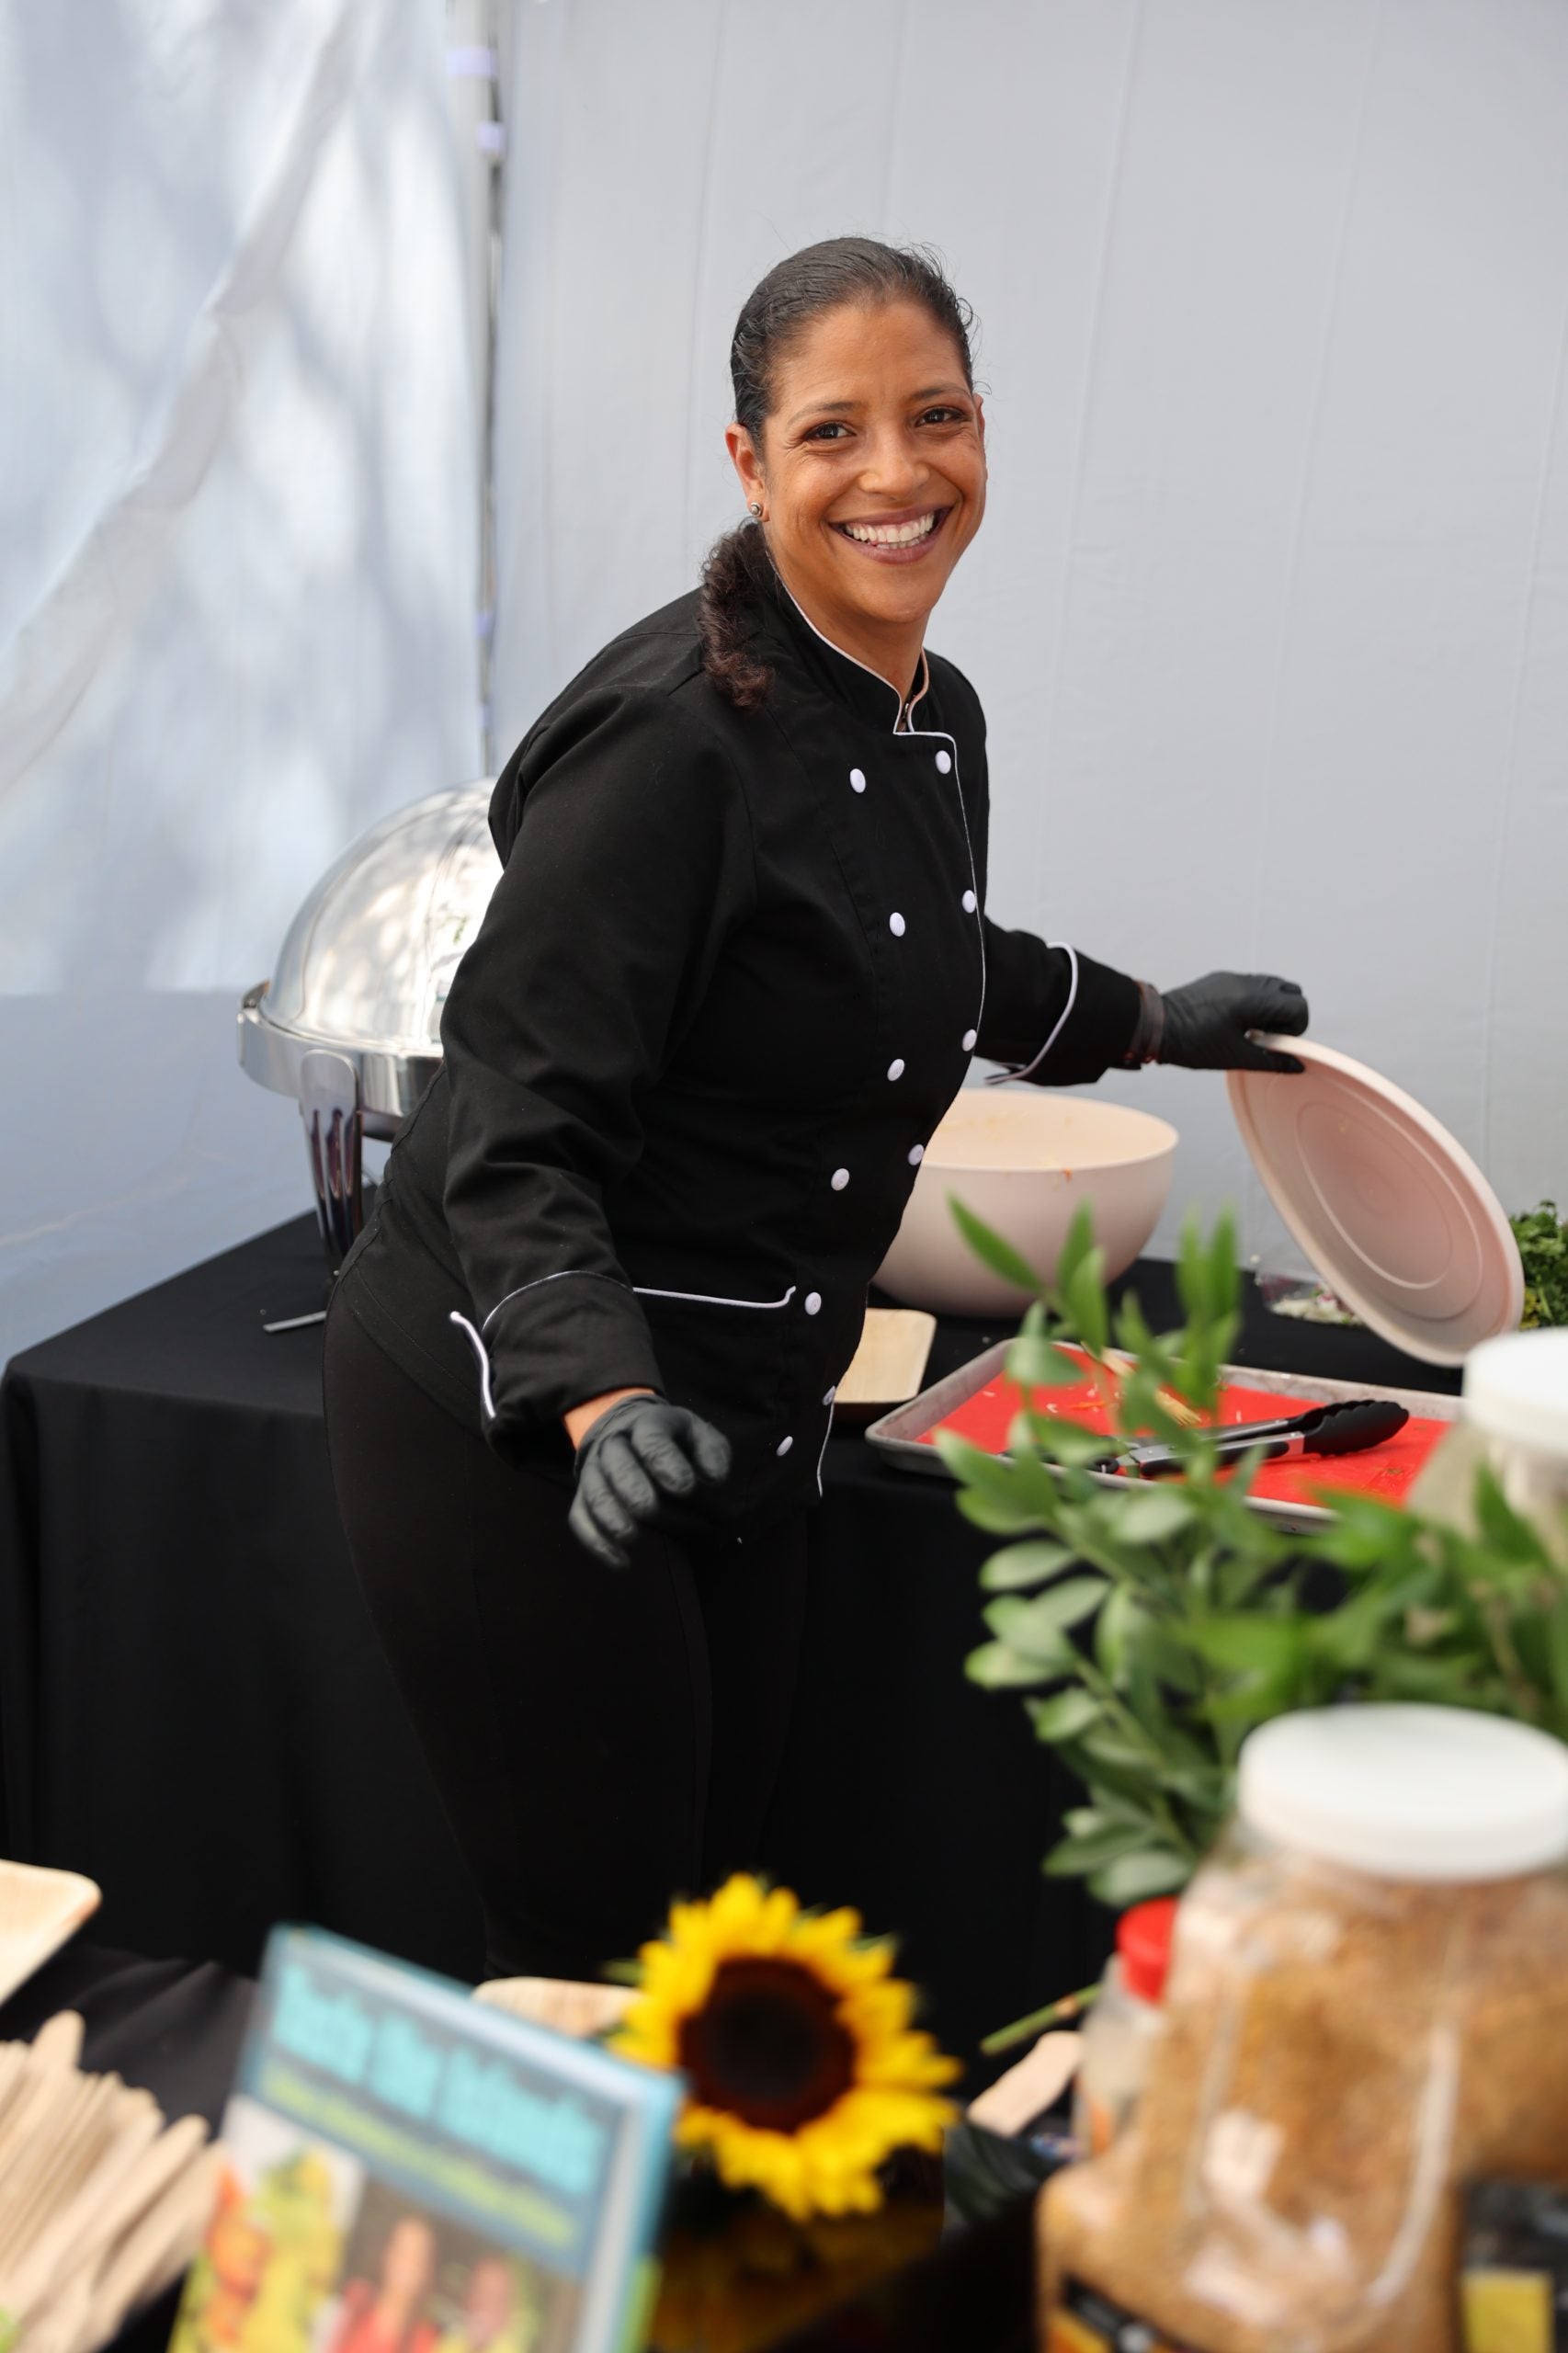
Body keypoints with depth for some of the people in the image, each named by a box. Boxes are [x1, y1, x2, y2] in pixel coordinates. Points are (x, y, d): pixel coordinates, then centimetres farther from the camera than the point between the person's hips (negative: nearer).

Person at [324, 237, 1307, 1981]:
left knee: (715, 1877, 16)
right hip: (517, 1425, -8)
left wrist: (1144, 1020, 36)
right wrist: (605, 1404, -36)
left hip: (730, 1419, 8)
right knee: (584, 1949, -3)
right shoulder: (674, 735, -21)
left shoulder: (937, 722, 5)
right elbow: (516, 1129, -23)